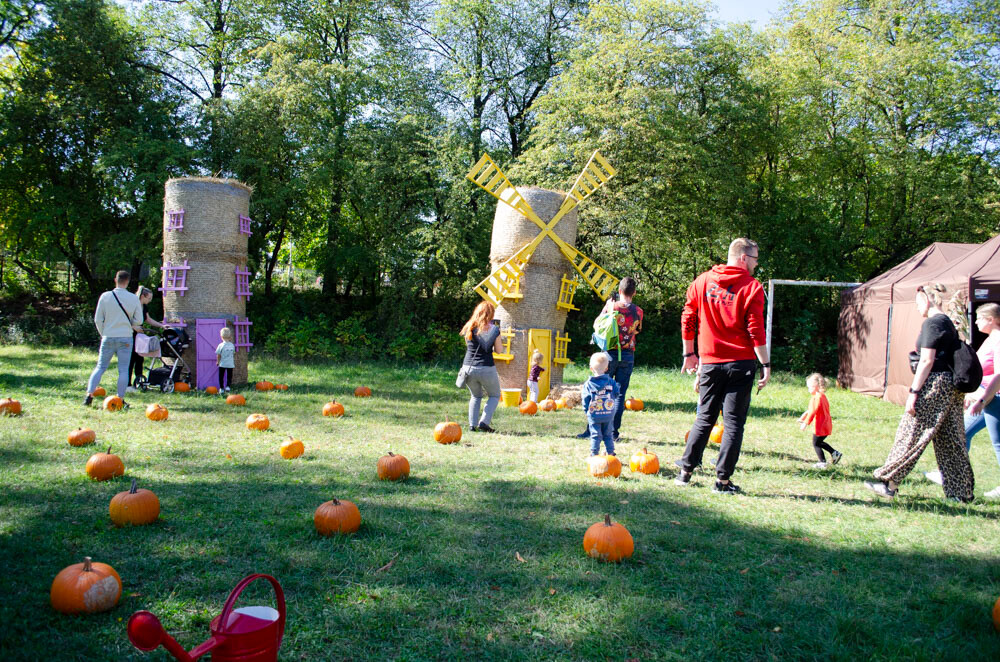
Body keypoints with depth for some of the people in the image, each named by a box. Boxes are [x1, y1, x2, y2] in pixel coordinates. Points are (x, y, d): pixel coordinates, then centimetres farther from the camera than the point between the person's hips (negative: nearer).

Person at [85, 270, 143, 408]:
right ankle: (121, 400, 1)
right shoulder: (134, 298, -3)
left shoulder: (105, 296, -2)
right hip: (125, 338, -1)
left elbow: (98, 320, 1)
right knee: (123, 369, 4)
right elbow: (138, 321, 2)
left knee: (100, 367, 11)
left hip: (108, 338, 1)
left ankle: (89, 395, 0)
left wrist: (103, 334, 15)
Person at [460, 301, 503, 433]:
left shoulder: (469, 328, 2)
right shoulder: (494, 329, -5)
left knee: (476, 396, 25)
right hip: (486, 369, -3)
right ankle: (483, 422, 0)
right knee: (495, 396, 17)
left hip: (468, 367, 4)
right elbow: (499, 350, 3)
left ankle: (472, 424, 12)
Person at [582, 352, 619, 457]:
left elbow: (586, 400, -6)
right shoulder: (611, 382, -2)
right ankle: (611, 453, 18)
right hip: (609, 415, 2)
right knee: (608, 435, 15)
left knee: (595, 436, 4)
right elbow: (616, 395, 2)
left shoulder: (588, 384, -7)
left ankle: (594, 455, 4)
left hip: (594, 416, -2)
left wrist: (586, 410, 8)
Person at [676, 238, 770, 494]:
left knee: (704, 418, 16)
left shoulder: (702, 281, 6)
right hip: (741, 363, -4)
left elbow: (687, 319, 6)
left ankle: (686, 470, 16)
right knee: (733, 423, 3)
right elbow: (756, 331, -11)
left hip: (710, 363, 4)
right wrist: (766, 365, -6)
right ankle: (722, 479, 4)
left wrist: (689, 354, 15)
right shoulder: (752, 287, -6)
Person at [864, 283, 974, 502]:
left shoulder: (932, 323, -12)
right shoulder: (949, 323, 17)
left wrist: (913, 392, -17)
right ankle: (962, 492, 14)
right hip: (953, 386, 9)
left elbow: (927, 361, -17)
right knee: (952, 441, 11)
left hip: (935, 385, -9)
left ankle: (889, 483, 2)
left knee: (910, 435, -3)